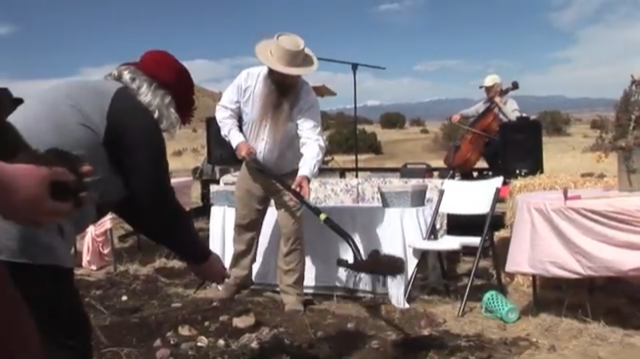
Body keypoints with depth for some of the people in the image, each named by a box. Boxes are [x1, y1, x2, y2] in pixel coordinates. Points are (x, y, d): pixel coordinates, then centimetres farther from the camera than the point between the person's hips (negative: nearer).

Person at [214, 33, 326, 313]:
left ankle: (291, 293, 11)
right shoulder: (248, 79, -15)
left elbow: (313, 139, -33)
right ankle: (238, 277, 36)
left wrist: (305, 174, -49)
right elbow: (224, 110, -3)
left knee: (292, 233, -2)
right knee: (244, 226, 16)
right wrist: (238, 140, -17)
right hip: (252, 170, 3)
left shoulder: (306, 96, -23)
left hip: (288, 174, -2)